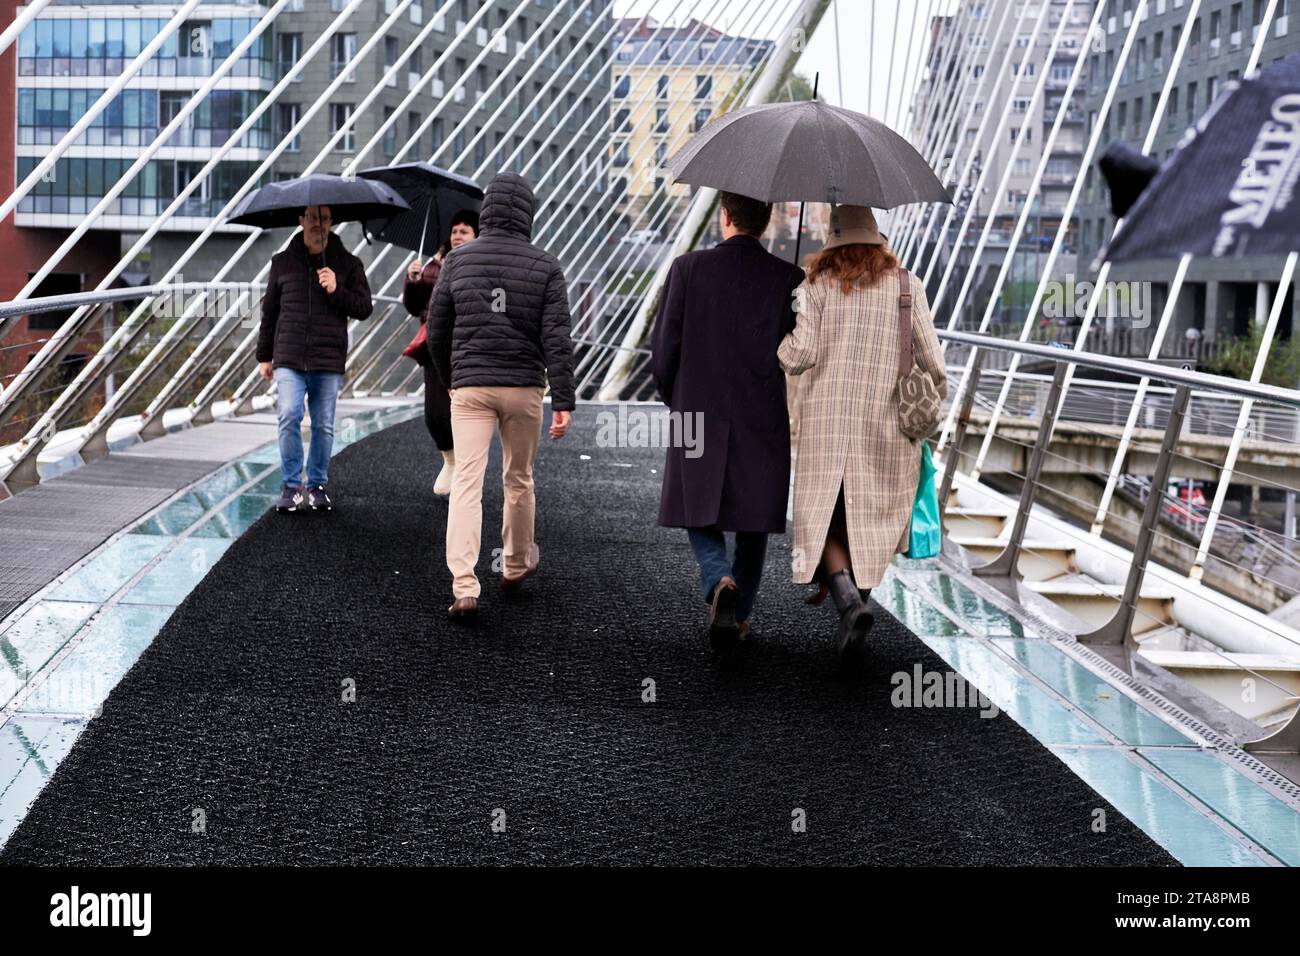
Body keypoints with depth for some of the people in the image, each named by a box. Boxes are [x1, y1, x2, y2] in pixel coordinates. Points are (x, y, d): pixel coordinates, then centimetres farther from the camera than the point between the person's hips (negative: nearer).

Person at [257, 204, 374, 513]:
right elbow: (269, 311, 15)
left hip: (328, 362, 0)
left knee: (323, 426, 4)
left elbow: (365, 308, 5)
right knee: (289, 418, -14)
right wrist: (264, 356, 16)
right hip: (288, 359, 0)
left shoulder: (348, 264, 8)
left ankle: (317, 486, 18)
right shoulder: (282, 262, 10)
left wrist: (336, 291, -12)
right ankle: (291, 486, -3)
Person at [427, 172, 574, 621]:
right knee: (518, 479, 17)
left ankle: (464, 588, -17)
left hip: (470, 386, 0)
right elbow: (557, 339, -9)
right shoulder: (545, 267, -3)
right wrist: (563, 402, -9)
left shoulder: (458, 260, 1)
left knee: (466, 483, -5)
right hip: (524, 387, 0)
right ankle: (516, 564, 36)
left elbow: (437, 331, 7)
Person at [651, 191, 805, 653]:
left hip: (699, 418, -1)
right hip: (765, 424, 1)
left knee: (701, 516, 12)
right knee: (752, 519, 15)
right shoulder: (790, 279, -5)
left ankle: (720, 584, -14)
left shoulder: (688, 268, -6)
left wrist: (676, 401, 12)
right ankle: (739, 614, 22)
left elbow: (664, 347, -5)